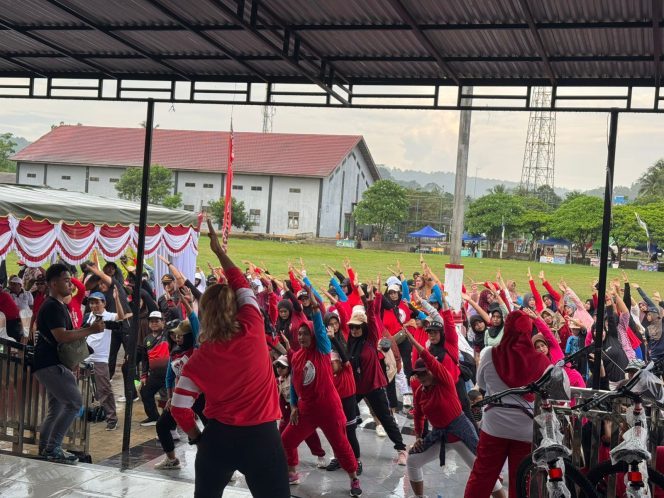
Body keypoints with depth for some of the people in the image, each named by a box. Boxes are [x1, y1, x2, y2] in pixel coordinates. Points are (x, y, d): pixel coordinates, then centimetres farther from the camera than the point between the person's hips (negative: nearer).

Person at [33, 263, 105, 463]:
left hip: (53, 364, 11)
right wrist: (91, 330, -21)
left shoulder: (59, 306, 18)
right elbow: (61, 336, -26)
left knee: (57, 407, 14)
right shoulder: (52, 306, -15)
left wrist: (88, 329, 10)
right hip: (48, 364, -11)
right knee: (74, 401, -15)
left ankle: (45, 447, 21)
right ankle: (53, 447, -10)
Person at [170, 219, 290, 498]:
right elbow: (242, 286, 8)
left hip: (219, 437, 2)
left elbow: (179, 408, -4)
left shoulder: (200, 358, -4)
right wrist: (219, 251, 18)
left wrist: (196, 437, 13)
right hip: (262, 435, -1)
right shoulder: (252, 330, -8)